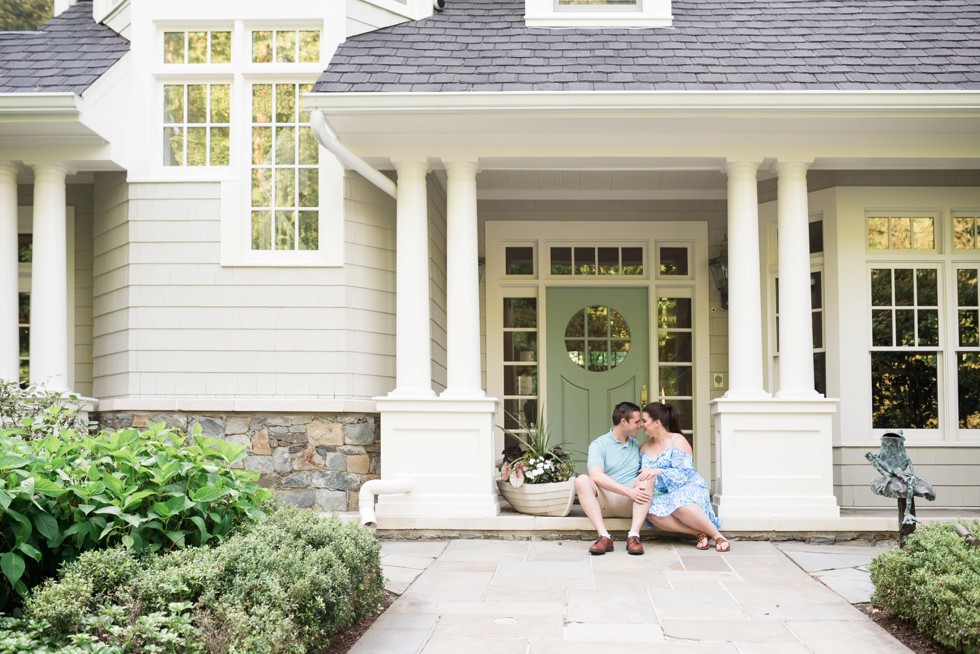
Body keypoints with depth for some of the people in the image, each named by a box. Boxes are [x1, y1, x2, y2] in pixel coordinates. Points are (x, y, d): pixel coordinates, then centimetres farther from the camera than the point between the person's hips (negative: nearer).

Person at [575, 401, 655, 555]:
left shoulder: (636, 445, 18)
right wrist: (629, 491, -26)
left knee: (648, 478, -22)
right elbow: (596, 476, -17)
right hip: (603, 501, -3)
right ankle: (604, 536, -39)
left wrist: (652, 470, -10)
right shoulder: (599, 445, 0)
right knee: (582, 480, -29)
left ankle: (633, 536, -34)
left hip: (629, 503, 3)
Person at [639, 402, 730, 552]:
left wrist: (657, 472, -22)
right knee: (653, 513, -33)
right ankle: (699, 533, -25)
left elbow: (683, 473, -13)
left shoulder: (677, 440, -3)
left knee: (680, 504, -42)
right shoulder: (645, 448, 15)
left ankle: (717, 536, -25)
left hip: (688, 488, -5)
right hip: (663, 495, 5)